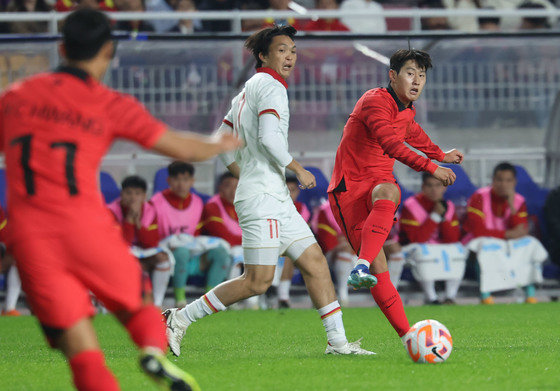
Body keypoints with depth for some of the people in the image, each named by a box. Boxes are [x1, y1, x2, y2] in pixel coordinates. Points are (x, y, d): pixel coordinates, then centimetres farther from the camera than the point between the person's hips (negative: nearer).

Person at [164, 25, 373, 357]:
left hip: (277, 199, 11)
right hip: (263, 198, -11)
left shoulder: (249, 90, 20)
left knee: (315, 262, 6)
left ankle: (337, 341, 5)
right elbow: (269, 138, -22)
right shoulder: (271, 87, -9)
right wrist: (298, 170, -11)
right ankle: (180, 319, -5)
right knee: (258, 281, -11)